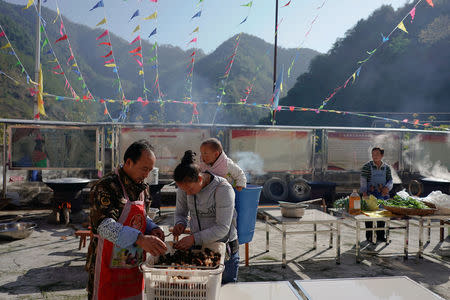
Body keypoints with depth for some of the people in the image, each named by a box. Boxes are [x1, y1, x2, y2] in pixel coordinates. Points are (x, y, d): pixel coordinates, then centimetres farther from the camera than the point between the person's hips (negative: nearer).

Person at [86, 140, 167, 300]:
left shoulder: (142, 188, 8)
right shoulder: (106, 187, -18)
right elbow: (104, 225, -29)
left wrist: (152, 229, -1)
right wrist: (139, 239, -40)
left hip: (135, 266, 7)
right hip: (109, 267, -7)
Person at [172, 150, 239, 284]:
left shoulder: (223, 189, -23)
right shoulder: (185, 186, -6)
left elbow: (222, 228, -23)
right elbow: (180, 212, 10)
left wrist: (194, 239, -29)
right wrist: (180, 223, -12)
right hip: (197, 246, 4)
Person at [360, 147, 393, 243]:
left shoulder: (386, 167, 9)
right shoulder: (367, 166, -2)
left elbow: (390, 180, 6)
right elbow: (363, 180, -8)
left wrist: (387, 187, -16)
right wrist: (364, 192, -19)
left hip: (383, 194, 3)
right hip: (370, 194, -3)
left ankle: (380, 236, 20)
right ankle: (369, 236, 10)